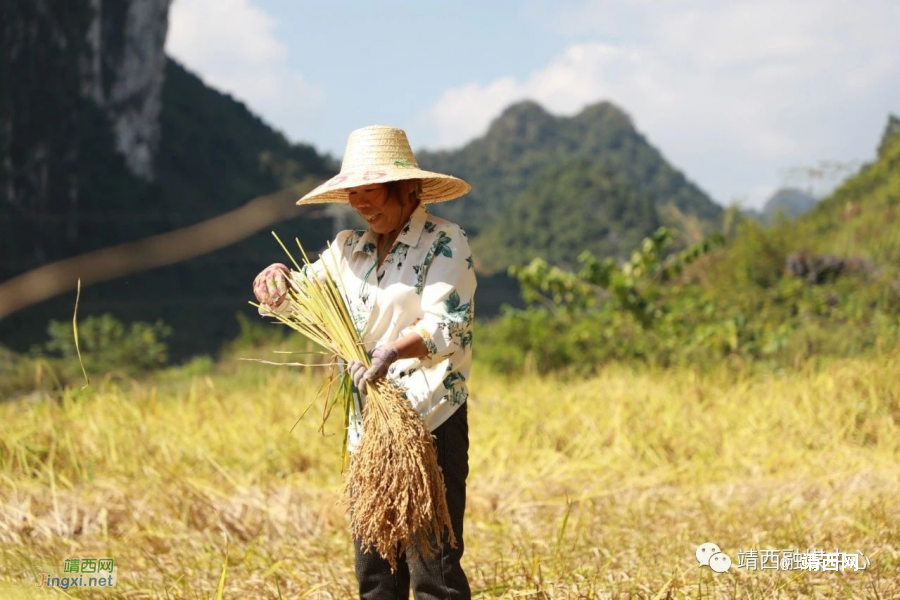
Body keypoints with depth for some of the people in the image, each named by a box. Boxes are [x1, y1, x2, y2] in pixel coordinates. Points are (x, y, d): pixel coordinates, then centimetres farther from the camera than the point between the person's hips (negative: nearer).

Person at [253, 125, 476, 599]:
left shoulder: (444, 242, -3)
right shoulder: (349, 249, 15)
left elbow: (446, 326, -14)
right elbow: (293, 298, 16)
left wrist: (393, 351, -32)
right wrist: (276, 278, -8)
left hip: (432, 420, -6)